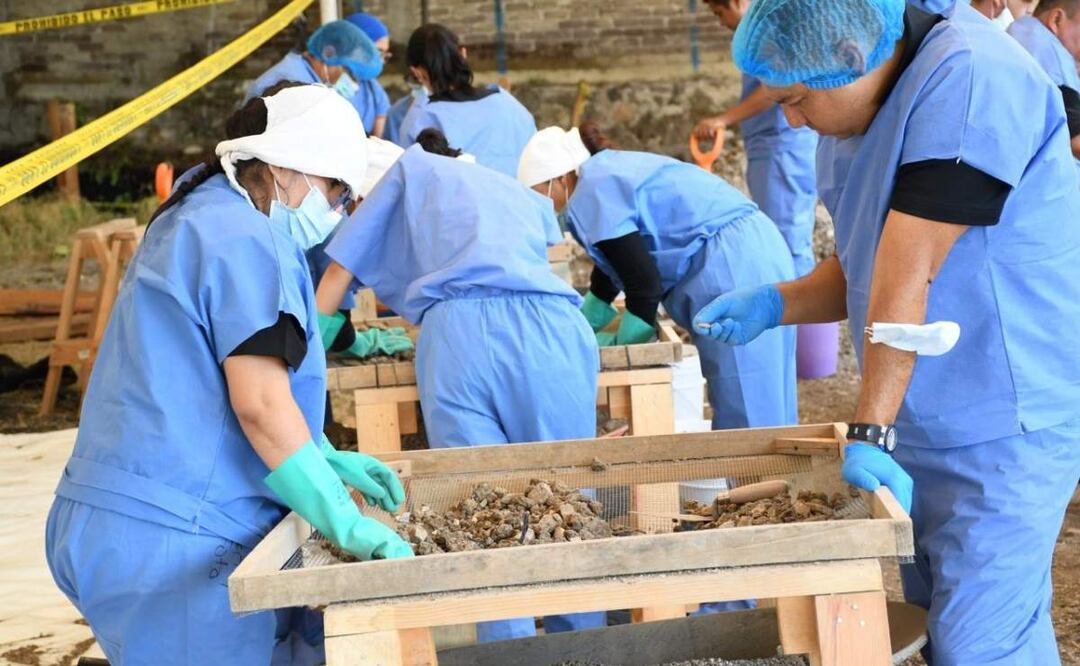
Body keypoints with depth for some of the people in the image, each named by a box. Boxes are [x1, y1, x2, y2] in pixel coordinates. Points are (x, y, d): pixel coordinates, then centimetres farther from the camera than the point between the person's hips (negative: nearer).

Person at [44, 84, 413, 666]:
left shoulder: (192, 222, 21)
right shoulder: (250, 241, -11)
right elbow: (260, 403, -19)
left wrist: (327, 461, 18)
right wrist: (347, 525, -15)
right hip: (170, 537, -10)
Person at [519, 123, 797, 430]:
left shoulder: (591, 194, -8)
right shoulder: (614, 170, 22)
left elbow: (644, 281, -12)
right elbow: (612, 269, 32)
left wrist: (620, 344, 2)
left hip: (730, 267, -10)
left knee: (745, 419, -7)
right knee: (767, 410, 12)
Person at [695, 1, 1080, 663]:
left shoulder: (967, 79, -23)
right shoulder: (855, 119, 6)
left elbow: (908, 273, -27)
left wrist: (869, 433, -28)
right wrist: (774, 303, -1)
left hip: (1005, 427, -9)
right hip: (922, 424, 9)